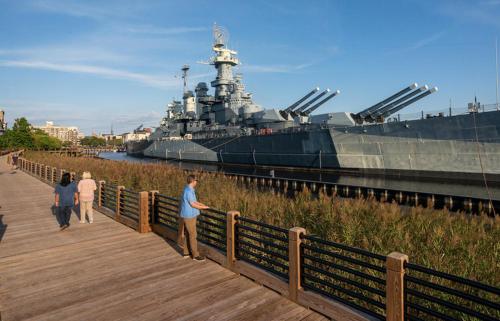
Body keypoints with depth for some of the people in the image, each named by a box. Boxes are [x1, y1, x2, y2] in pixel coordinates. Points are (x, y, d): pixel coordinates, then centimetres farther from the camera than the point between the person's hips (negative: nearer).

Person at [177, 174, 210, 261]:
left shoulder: (189, 190, 9)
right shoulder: (188, 191, -22)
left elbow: (194, 201, 16)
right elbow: (193, 204, -19)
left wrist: (204, 205, 7)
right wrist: (204, 207, -10)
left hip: (188, 216, 10)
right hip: (189, 217, -10)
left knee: (186, 235, 16)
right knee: (193, 235, -1)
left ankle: (186, 252, 26)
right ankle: (195, 255, 7)